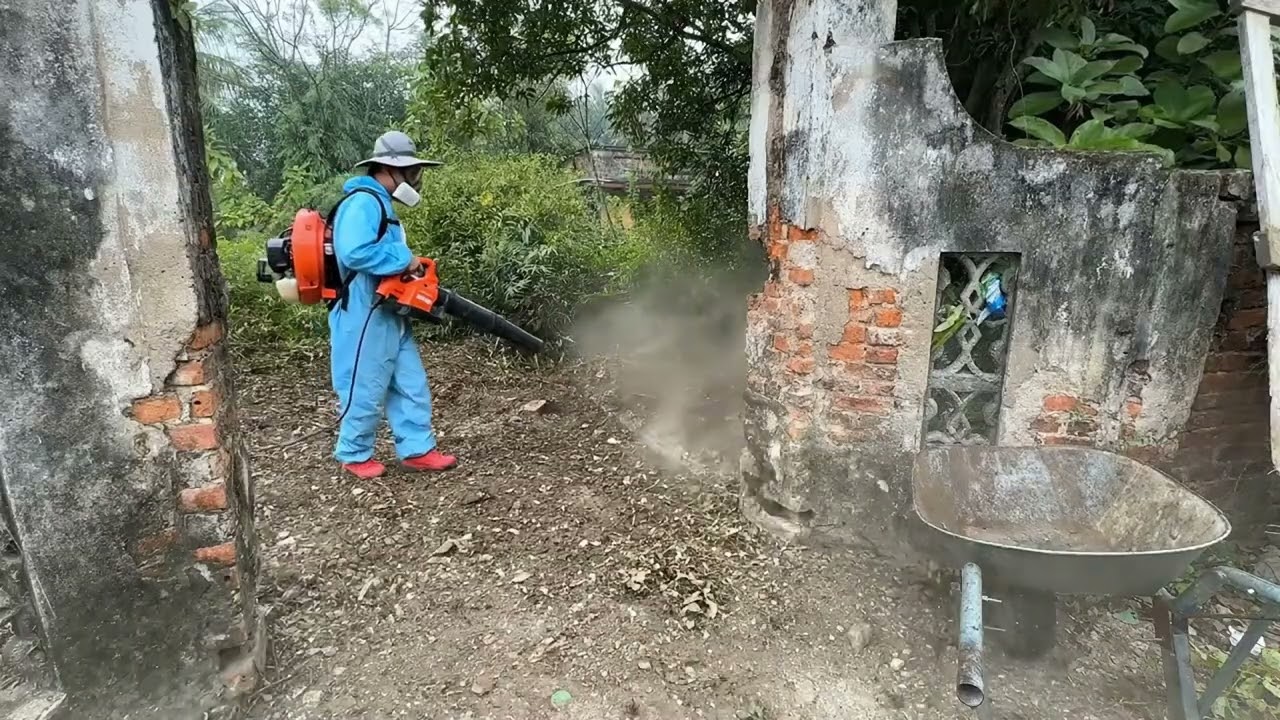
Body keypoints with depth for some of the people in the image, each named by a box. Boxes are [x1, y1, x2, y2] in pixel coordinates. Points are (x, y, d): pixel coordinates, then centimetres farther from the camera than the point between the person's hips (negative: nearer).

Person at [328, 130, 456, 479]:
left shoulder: (380, 203, 16)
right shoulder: (363, 202, -17)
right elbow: (355, 252, -31)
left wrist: (408, 269, 4)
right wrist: (404, 261, -22)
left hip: (391, 315, 10)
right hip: (365, 317, -10)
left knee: (412, 386, 12)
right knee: (367, 390, 4)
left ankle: (417, 450, 20)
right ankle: (354, 454, 23)